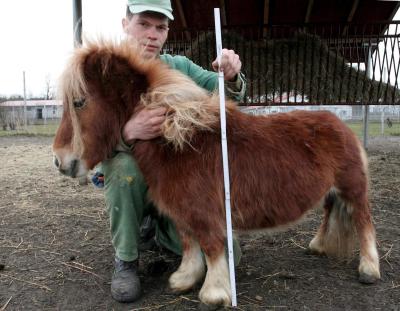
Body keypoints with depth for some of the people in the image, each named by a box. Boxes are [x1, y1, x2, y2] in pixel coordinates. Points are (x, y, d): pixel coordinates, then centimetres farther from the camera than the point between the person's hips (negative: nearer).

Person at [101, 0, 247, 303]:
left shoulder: (179, 66, 1)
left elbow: (222, 91, -7)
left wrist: (230, 77, -32)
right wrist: (128, 132, -42)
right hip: (131, 179, -2)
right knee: (124, 164, -38)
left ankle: (163, 227, 23)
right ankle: (126, 260, -12)